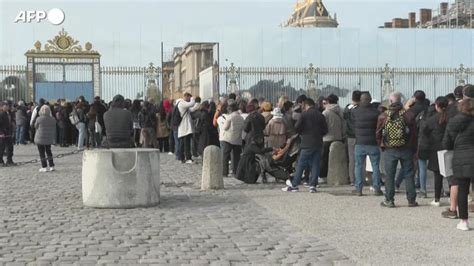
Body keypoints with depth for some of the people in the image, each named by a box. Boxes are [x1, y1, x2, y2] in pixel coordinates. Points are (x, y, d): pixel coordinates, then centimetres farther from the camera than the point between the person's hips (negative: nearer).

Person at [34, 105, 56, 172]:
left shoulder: (39, 119, -16)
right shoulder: (53, 120, -3)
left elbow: (36, 126, 2)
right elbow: (54, 130, 5)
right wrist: (53, 137, 17)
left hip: (40, 139, -4)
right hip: (49, 139, 4)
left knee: (42, 153, 4)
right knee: (48, 152, 18)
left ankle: (44, 167, 2)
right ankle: (52, 166, 17)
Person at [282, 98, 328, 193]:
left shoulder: (304, 114, -6)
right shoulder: (320, 115, 6)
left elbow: (297, 127, -9)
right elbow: (325, 130, 5)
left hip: (307, 143, -4)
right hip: (318, 143, 4)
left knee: (300, 165, 1)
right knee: (315, 165, 6)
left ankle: (294, 185, 4)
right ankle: (313, 185, 3)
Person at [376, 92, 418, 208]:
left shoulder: (383, 116, -3)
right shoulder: (408, 115, -4)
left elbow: (378, 134, 2)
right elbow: (414, 133, -1)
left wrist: (382, 146, 14)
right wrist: (413, 149, 9)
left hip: (389, 150, 0)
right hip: (406, 149, 0)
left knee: (389, 175, 6)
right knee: (409, 174, 7)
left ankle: (389, 200, 7)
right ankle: (411, 200, 10)